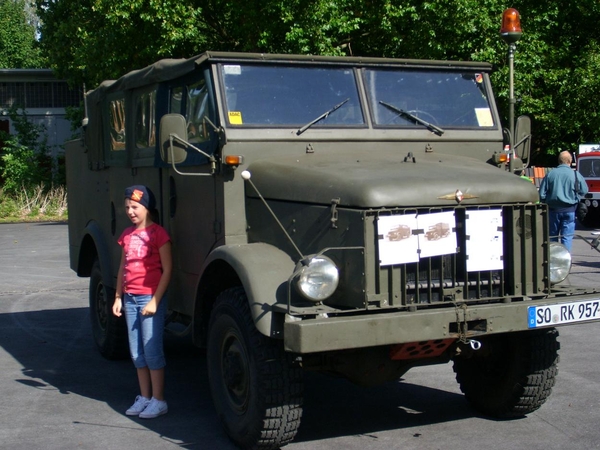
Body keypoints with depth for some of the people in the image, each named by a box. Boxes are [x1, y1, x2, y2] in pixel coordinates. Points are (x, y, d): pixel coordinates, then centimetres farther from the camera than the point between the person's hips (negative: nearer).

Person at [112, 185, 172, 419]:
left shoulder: (157, 233, -10)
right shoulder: (127, 235, 11)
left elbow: (167, 269, -12)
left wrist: (155, 301, -15)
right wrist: (118, 298, 11)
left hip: (151, 298, -7)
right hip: (130, 298, 7)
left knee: (152, 350, -3)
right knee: (136, 352, 11)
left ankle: (158, 400, 7)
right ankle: (144, 397, 22)